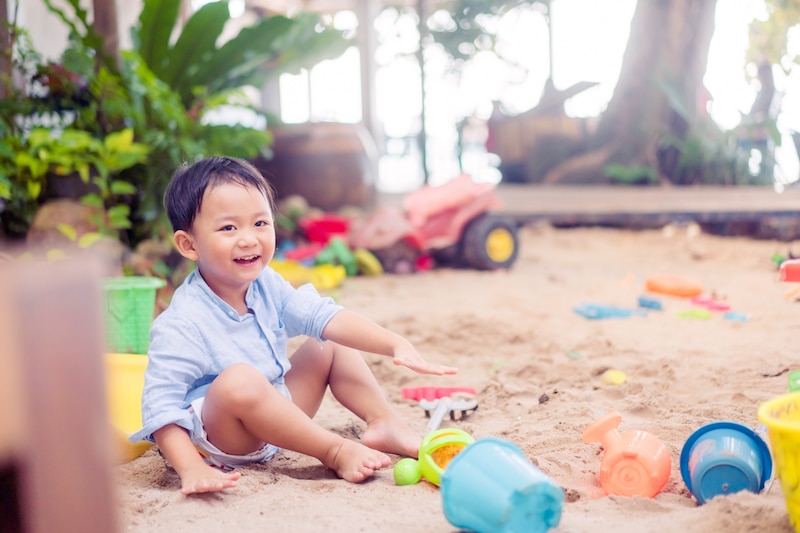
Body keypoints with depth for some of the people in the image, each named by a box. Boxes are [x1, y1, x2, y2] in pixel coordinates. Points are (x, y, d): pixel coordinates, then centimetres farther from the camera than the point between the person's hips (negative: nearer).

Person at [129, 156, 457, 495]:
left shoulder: (266, 286, -3)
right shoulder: (182, 324, -25)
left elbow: (325, 316, -7)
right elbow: (160, 406, -26)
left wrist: (397, 345, -19)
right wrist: (191, 470, -38)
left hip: (274, 420, 8)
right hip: (216, 440, -8)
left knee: (331, 345, 7)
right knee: (239, 379, -38)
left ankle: (385, 424, 0)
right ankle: (336, 451, -26)